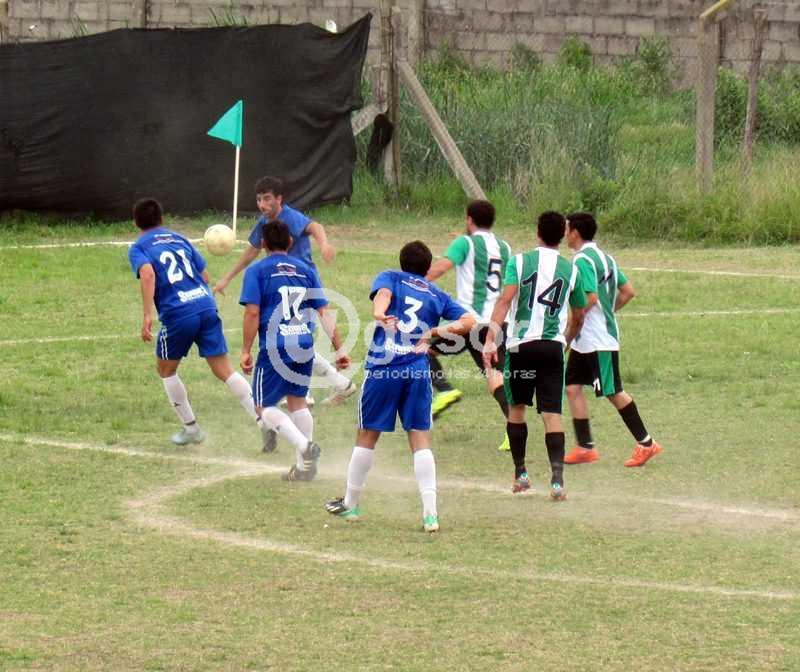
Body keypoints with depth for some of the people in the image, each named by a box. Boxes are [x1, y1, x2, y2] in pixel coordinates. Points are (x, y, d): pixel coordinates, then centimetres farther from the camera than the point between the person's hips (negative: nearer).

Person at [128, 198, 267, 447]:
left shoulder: (138, 248, 4)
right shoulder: (179, 239, 21)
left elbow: (147, 274, -17)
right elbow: (205, 275, 22)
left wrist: (146, 316, -22)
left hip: (177, 314, -4)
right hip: (206, 305, 4)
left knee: (165, 370, 20)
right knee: (224, 370, 4)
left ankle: (191, 428, 24)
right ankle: (263, 420, -8)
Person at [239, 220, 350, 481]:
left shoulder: (257, 271, -1)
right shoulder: (306, 270, 11)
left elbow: (252, 313, -11)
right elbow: (323, 313, 8)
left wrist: (246, 351, -6)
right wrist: (339, 349, 10)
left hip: (275, 349, -5)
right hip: (305, 346, 5)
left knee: (265, 407, 4)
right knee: (297, 401, 20)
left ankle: (304, 446, -18)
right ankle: (304, 466, 20)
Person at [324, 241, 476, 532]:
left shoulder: (391, 278, 12)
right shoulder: (437, 295, 19)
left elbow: (383, 292, -13)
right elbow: (468, 321, 9)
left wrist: (379, 313, -33)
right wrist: (436, 331, 4)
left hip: (383, 367, -2)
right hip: (418, 370, 2)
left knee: (367, 436, 12)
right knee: (420, 440, 2)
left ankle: (350, 503, 24)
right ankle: (430, 513, -8)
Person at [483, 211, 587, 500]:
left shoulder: (520, 261, 0)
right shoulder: (571, 270, 8)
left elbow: (505, 300, -13)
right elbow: (578, 317, 16)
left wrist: (490, 339, -18)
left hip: (521, 344, -1)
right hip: (553, 346, 1)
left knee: (516, 408, 18)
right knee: (552, 414, -3)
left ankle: (520, 473, 22)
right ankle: (557, 479, -18)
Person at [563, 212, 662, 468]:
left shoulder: (583, 260, -17)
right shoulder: (604, 257, 13)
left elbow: (591, 298, -27)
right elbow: (627, 291, 16)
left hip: (598, 340, -10)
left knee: (613, 392, -3)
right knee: (572, 387, 7)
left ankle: (645, 443, 3)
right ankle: (585, 447, 8)